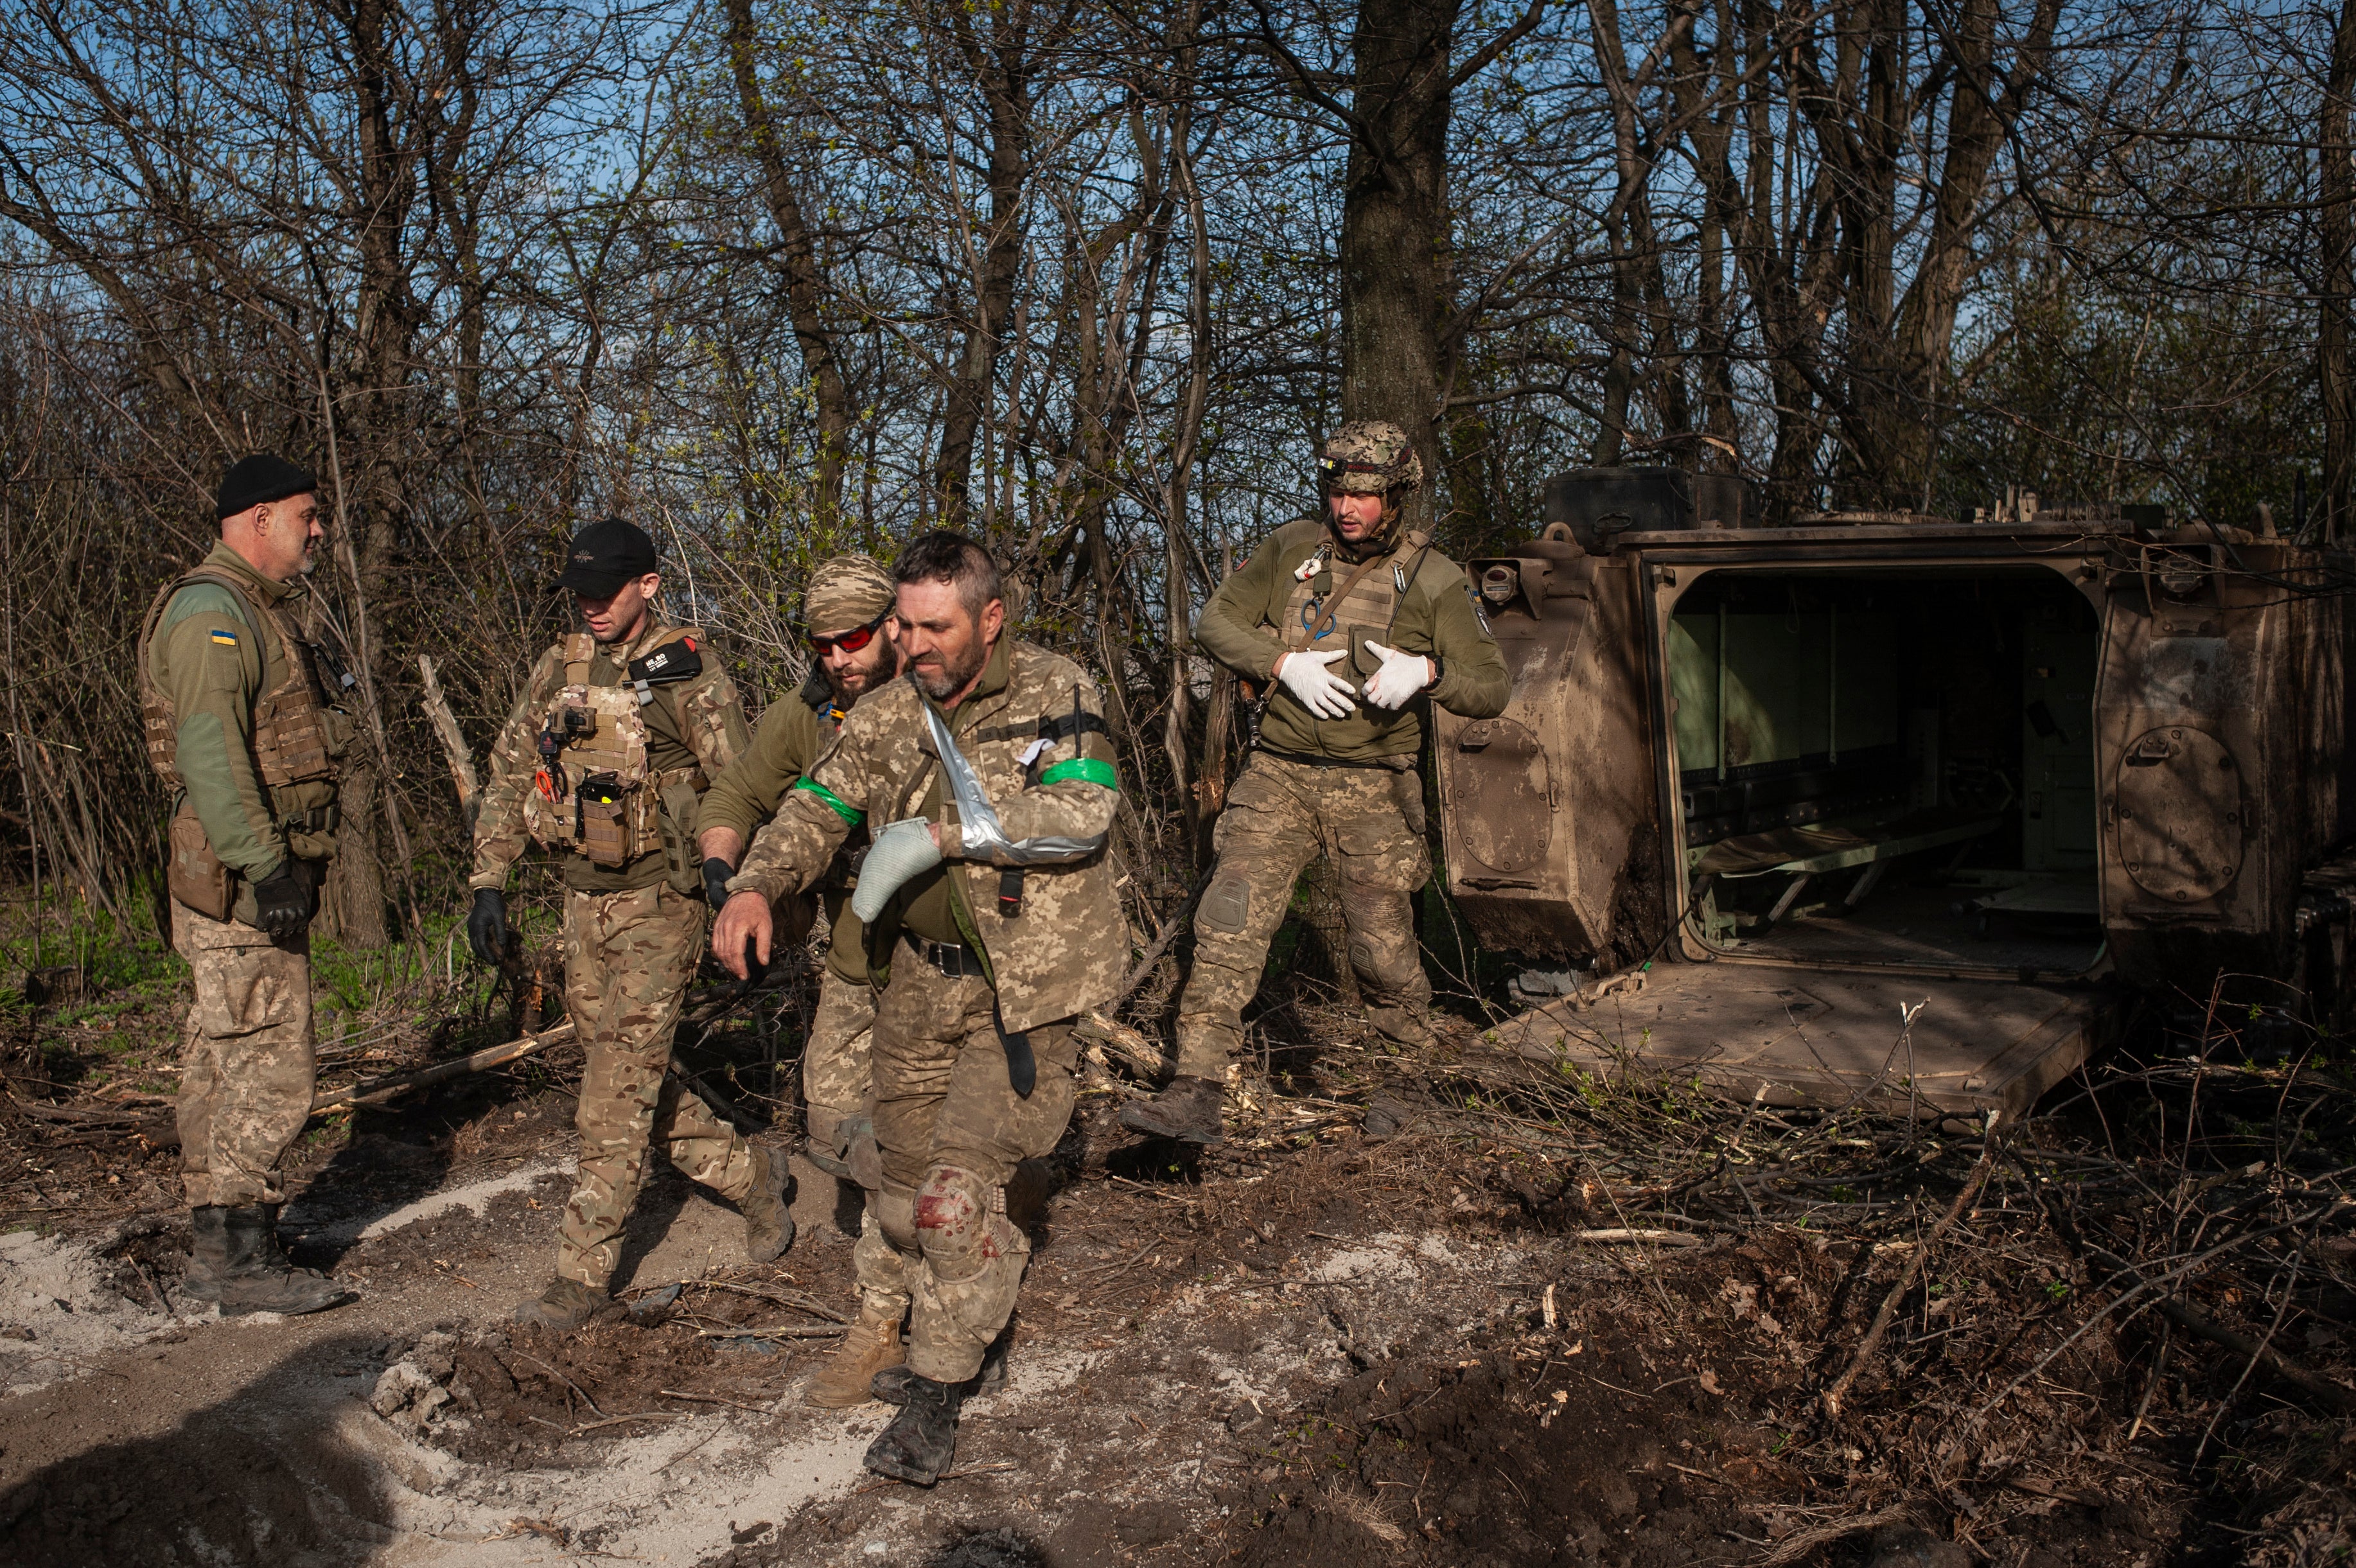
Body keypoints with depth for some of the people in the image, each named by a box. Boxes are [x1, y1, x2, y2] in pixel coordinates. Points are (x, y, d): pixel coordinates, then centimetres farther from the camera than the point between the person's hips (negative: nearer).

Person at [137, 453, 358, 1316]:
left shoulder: (255, 612, 20)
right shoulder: (212, 610, -13)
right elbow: (209, 752, -23)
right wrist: (265, 867, -26)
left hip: (262, 869, 11)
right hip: (240, 880, -11)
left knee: (221, 1062, 14)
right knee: (273, 1065, -9)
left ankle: (215, 1246, 21)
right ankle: (241, 1260, -3)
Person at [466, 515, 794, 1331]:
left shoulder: (688, 672, -10)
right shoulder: (559, 669, 7)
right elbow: (509, 773, 12)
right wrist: (489, 882, 6)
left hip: (660, 902, -6)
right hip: (584, 898, 7)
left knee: (619, 1089, -6)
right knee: (635, 1076, 13)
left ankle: (585, 1271, 2)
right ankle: (752, 1175, 31)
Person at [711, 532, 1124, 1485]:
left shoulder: (1056, 695, -8)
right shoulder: (889, 716, 6)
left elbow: (1083, 814, -20)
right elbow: (819, 807, 3)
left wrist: (947, 833, -22)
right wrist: (754, 885, -16)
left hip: (1024, 984, -5)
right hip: (919, 979, 5)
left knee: (967, 1179, -11)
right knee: (906, 1163, 15)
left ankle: (941, 1386, 2)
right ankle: (885, 1315, 38)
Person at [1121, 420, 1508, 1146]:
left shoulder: (1434, 580, -1)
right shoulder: (1291, 548, 4)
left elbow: (1491, 689, 0)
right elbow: (1216, 621, 7)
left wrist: (1425, 671, -22)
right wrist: (1284, 664, -11)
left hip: (1372, 790, -1)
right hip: (1279, 775, 1)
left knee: (1385, 950, 3)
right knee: (1229, 922, -14)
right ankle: (1195, 1093, -14)